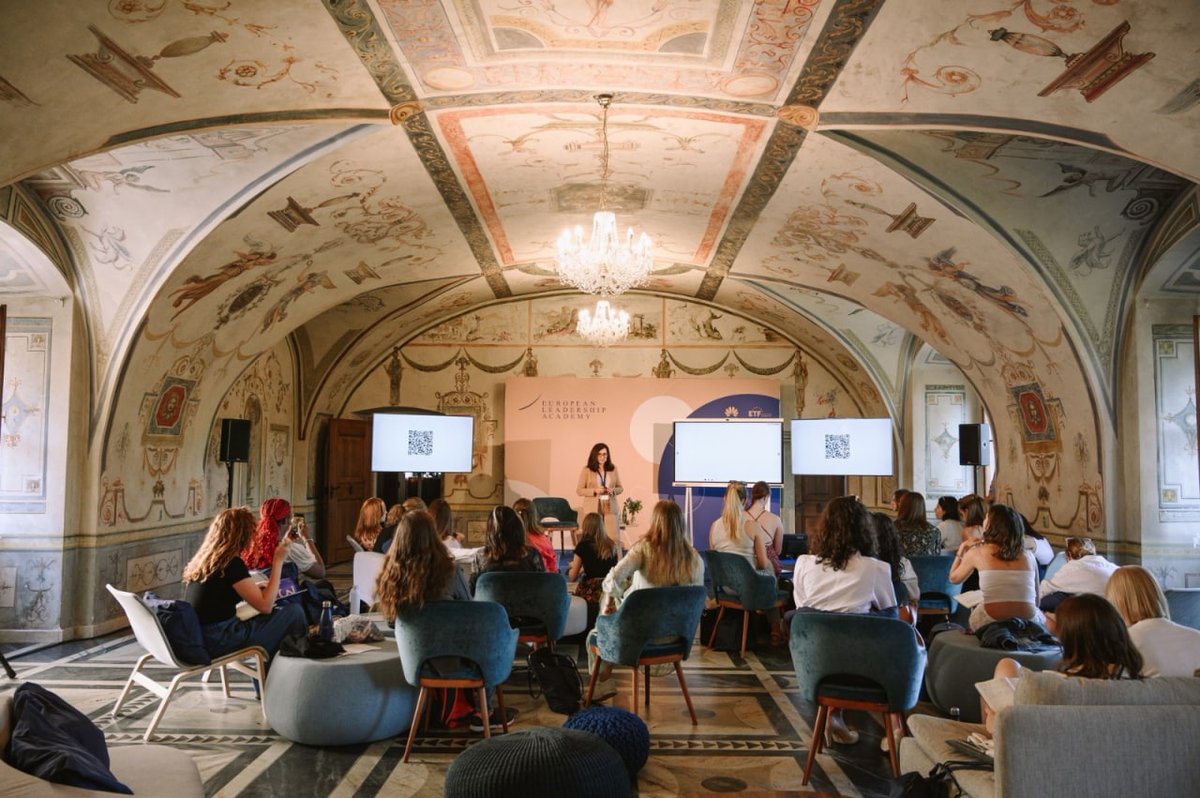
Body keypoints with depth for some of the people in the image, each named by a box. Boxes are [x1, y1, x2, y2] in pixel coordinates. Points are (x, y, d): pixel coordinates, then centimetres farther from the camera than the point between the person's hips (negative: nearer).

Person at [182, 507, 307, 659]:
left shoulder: (200, 560, 8)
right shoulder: (232, 563, -16)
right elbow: (265, 605, -16)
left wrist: (256, 586, 24)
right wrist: (278, 562, -11)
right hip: (220, 641, -9)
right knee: (294, 612, -4)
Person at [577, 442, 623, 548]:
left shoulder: (613, 469, 8)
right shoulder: (586, 470, -1)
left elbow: (620, 488, 13)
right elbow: (579, 490, -1)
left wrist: (613, 490, -10)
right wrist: (595, 491, -16)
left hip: (610, 507, 2)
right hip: (593, 508, -2)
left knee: (614, 538, -5)